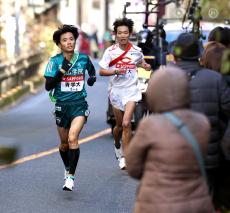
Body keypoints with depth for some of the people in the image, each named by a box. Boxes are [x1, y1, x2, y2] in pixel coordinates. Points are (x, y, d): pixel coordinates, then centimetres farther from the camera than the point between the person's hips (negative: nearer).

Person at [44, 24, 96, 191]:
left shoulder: (83, 58, -1)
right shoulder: (55, 61, -6)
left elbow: (91, 68, 24)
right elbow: (48, 86, -11)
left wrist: (92, 76, 2)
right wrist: (62, 71, -21)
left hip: (79, 105, -1)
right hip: (62, 106, 1)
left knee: (72, 138, -21)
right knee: (64, 143, 15)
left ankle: (71, 177, -18)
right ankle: (67, 168, 43)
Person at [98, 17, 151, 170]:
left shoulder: (136, 51, -1)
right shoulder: (110, 51, -4)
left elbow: (141, 62, 21)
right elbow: (101, 71, -3)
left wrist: (146, 66, -2)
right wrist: (116, 71, -20)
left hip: (131, 90, -1)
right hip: (116, 90, 1)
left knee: (126, 124, -15)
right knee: (119, 125, 14)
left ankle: (125, 157, -10)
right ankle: (117, 145, 45)